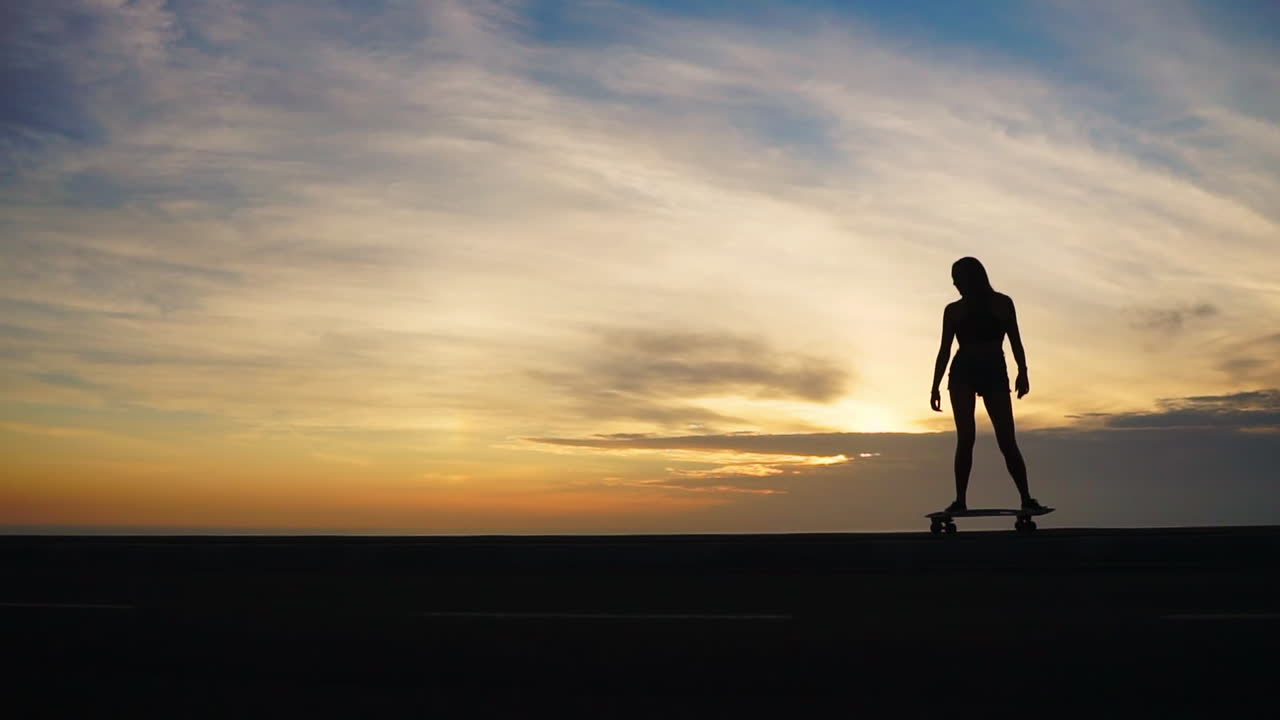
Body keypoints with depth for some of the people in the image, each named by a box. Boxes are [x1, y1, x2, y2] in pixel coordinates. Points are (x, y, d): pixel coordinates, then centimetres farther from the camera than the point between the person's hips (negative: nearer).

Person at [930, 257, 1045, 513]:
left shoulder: (1001, 303, 9)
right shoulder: (954, 310, 11)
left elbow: (1015, 340, 5)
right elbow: (944, 350, 12)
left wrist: (1022, 372, -9)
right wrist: (935, 386, 6)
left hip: (994, 373, 0)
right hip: (962, 373, 0)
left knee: (1007, 440, -6)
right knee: (965, 437, -11)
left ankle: (1026, 498, 1)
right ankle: (960, 499, -11)